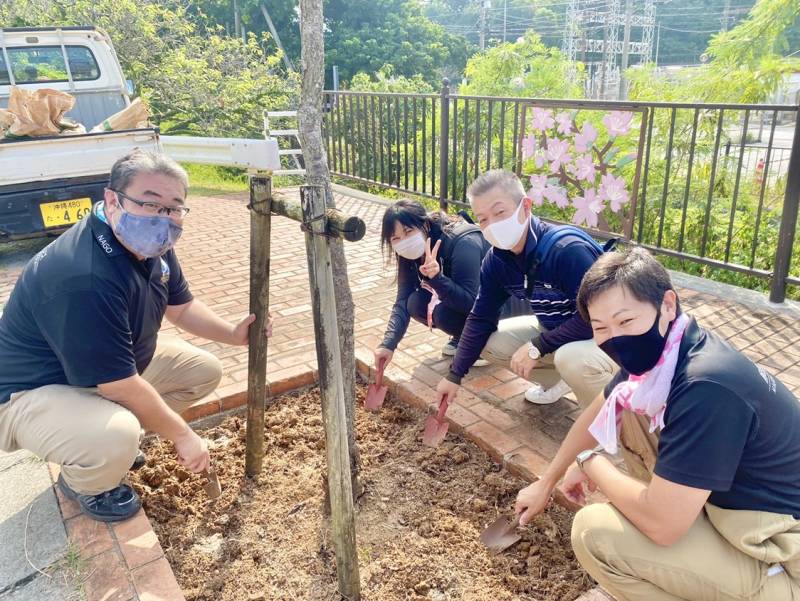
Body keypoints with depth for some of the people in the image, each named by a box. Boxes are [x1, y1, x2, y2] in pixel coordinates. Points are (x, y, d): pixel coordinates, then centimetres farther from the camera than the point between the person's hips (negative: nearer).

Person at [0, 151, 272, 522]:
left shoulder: (151, 246, -8)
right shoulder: (86, 279, -36)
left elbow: (181, 307, 9)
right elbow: (121, 387, -30)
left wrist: (233, 334, -7)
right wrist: (182, 435, -18)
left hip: (116, 365, 9)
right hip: (34, 393, -9)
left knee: (204, 370, 4)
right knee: (116, 437, -37)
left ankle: (117, 443, 16)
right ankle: (81, 483, 2)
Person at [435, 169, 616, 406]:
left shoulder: (568, 249, -33)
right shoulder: (496, 259, -10)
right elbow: (481, 318, -1)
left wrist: (537, 347, -28)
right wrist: (454, 375, -3)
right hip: (555, 330, 7)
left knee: (572, 358, -38)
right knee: (488, 343, -2)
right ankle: (557, 379, 18)